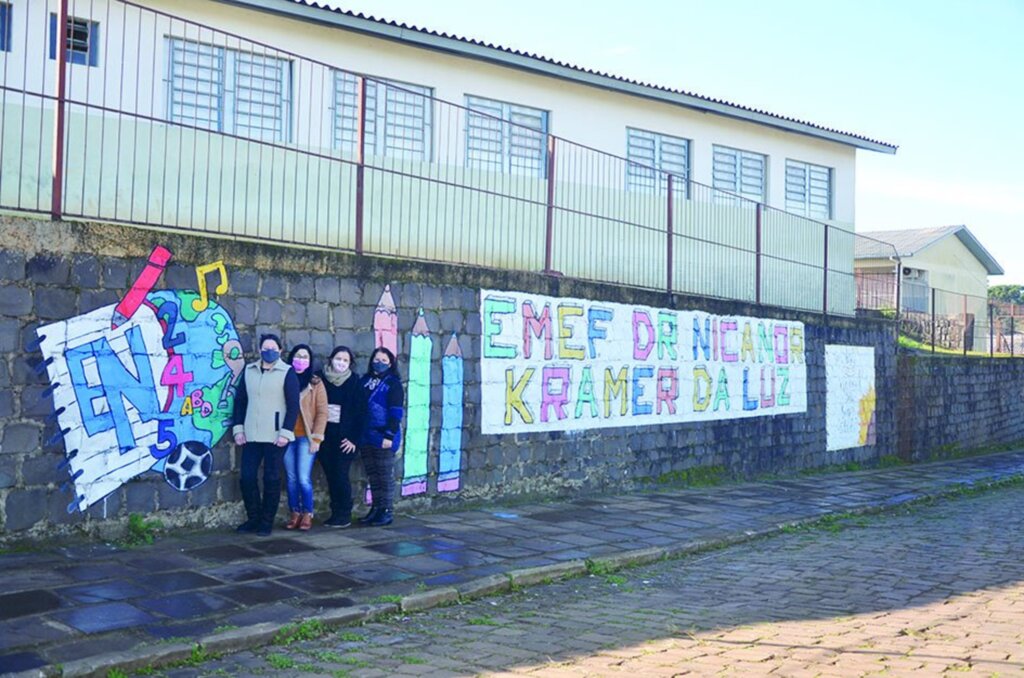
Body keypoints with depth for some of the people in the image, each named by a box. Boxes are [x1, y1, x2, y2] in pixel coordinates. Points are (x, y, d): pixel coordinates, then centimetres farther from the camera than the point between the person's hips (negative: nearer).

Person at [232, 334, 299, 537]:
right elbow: (240, 400, 13)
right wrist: (238, 428, 6)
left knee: (271, 479, 1)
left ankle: (267, 522, 12)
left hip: (275, 437, -4)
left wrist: (286, 432, -12)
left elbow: (293, 405, -6)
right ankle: (253, 518, 19)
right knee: (247, 477, 4)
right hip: (251, 436, 4)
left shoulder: (287, 373, -2)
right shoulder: (249, 371, 11)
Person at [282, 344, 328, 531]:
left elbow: (322, 412, -2)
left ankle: (307, 515, 8)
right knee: (291, 478, 7)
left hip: (306, 437, -3)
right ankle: (295, 514, 17)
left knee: (303, 479, -6)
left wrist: (316, 438, -8)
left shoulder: (316, 383, 0)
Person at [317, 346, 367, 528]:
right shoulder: (323, 380, 5)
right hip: (325, 435, 3)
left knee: (340, 475, -4)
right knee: (330, 476, 7)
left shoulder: (355, 382, -2)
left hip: (344, 437, -3)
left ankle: (345, 515, 7)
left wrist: (354, 438, -10)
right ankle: (335, 513, 17)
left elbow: (360, 412, -5)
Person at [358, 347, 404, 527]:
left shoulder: (393, 383, -5)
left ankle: (387, 511, 5)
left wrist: (389, 436, -18)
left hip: (383, 437, -6)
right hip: (366, 437, 6)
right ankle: (376, 508, 17)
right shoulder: (365, 381, 11)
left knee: (385, 475, 0)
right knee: (372, 475, 10)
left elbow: (396, 412, -11)